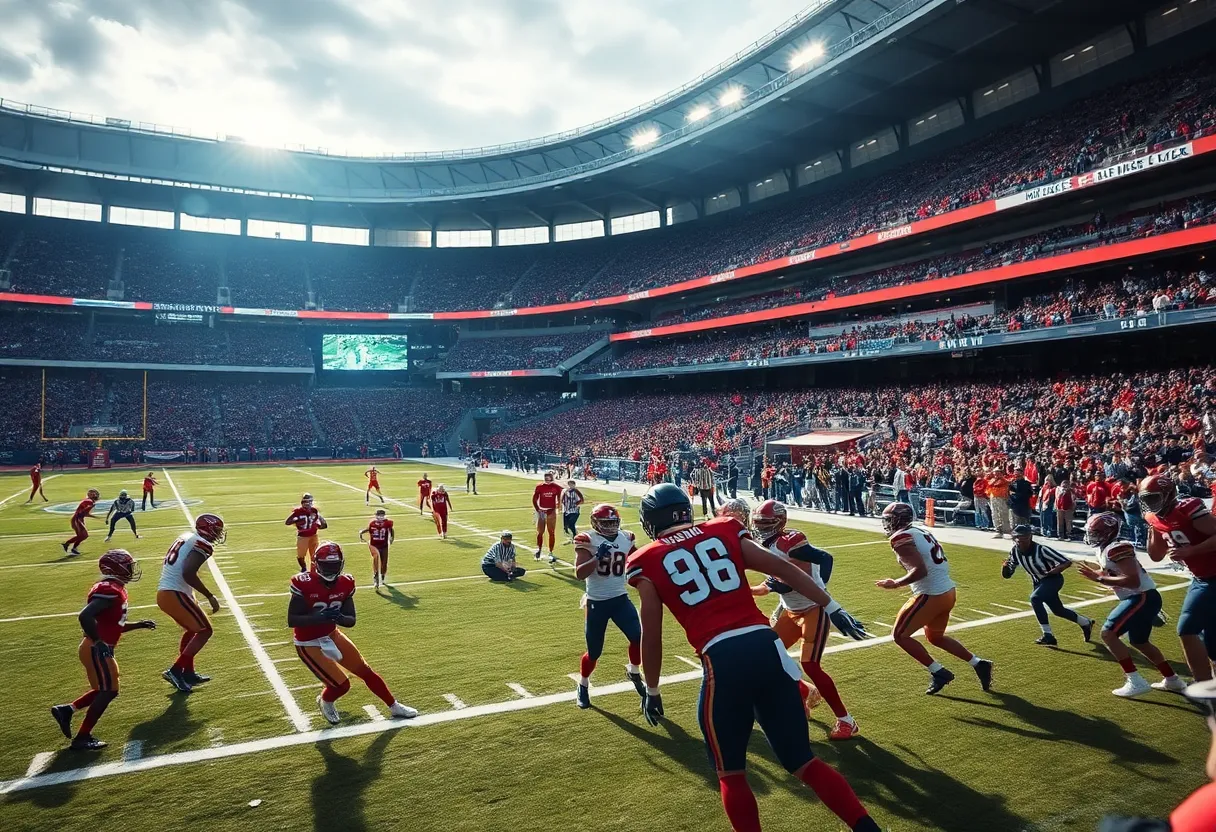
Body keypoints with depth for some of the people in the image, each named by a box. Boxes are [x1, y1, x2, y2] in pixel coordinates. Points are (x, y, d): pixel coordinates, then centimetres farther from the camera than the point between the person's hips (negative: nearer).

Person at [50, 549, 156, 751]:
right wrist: (98, 642, -24)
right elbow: (85, 616, -29)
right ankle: (82, 738, 4)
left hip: (98, 649, 10)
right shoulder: (110, 591, -19)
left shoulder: (114, 589, 13)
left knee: (105, 690, 17)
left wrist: (139, 625, 17)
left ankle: (66, 710, 21)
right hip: (97, 650, -10)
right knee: (108, 691, -4)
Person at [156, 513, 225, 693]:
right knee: (204, 630, 0)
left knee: (191, 629, 24)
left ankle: (188, 673, 27)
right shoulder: (203, 544, -12)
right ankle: (175, 671, -3)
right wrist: (210, 596, -16)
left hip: (164, 592, 9)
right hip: (175, 594, -9)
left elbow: (178, 569, 18)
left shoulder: (187, 538, 15)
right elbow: (188, 574, -23)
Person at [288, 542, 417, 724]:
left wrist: (339, 617, -27)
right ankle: (325, 701, 28)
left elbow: (351, 620, -5)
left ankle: (394, 707, 27)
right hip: (309, 644, -6)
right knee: (341, 685, -8)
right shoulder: (304, 584, -23)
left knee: (366, 672, 10)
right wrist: (319, 617, -35)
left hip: (332, 636, 6)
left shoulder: (345, 584, -8)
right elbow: (291, 620, -22)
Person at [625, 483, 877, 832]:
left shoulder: (648, 562, 8)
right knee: (803, 761, 17)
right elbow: (785, 569, 11)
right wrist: (833, 608, 15)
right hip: (765, 646, 4)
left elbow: (652, 636, 8)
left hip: (722, 659, -3)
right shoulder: (724, 532, 15)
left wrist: (651, 691, 21)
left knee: (731, 774, 18)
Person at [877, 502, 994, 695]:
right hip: (948, 591, 9)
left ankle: (938, 673, 6)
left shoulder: (901, 539, -15)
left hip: (931, 596, -9)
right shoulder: (920, 532, 13)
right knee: (935, 637, 28)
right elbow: (930, 566, 15)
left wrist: (895, 583, -14)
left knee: (900, 635, 4)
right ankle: (979, 664, 24)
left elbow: (920, 571, -24)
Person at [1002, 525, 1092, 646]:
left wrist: (1051, 572, -37)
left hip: (1053, 579, -7)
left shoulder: (1041, 550, -30)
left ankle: (1048, 635, -22)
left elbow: (1067, 562, -29)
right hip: (1038, 582, 7)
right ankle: (1086, 623, 50)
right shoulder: (1015, 552, -14)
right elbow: (1006, 575, -6)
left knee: (1035, 598, -31)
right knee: (1058, 611, 22)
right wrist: (1005, 566, -27)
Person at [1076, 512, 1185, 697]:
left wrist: (1099, 578, -25)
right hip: (1141, 598, 11)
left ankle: (1136, 682, -9)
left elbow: (1133, 581, -28)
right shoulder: (1104, 549, 10)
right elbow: (1113, 577, 22)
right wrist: (1093, 574, 4)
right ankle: (1172, 680, 36)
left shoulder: (1116, 549, -21)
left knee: (1108, 634, -13)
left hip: (1143, 597, -11)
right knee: (1139, 642, 25)